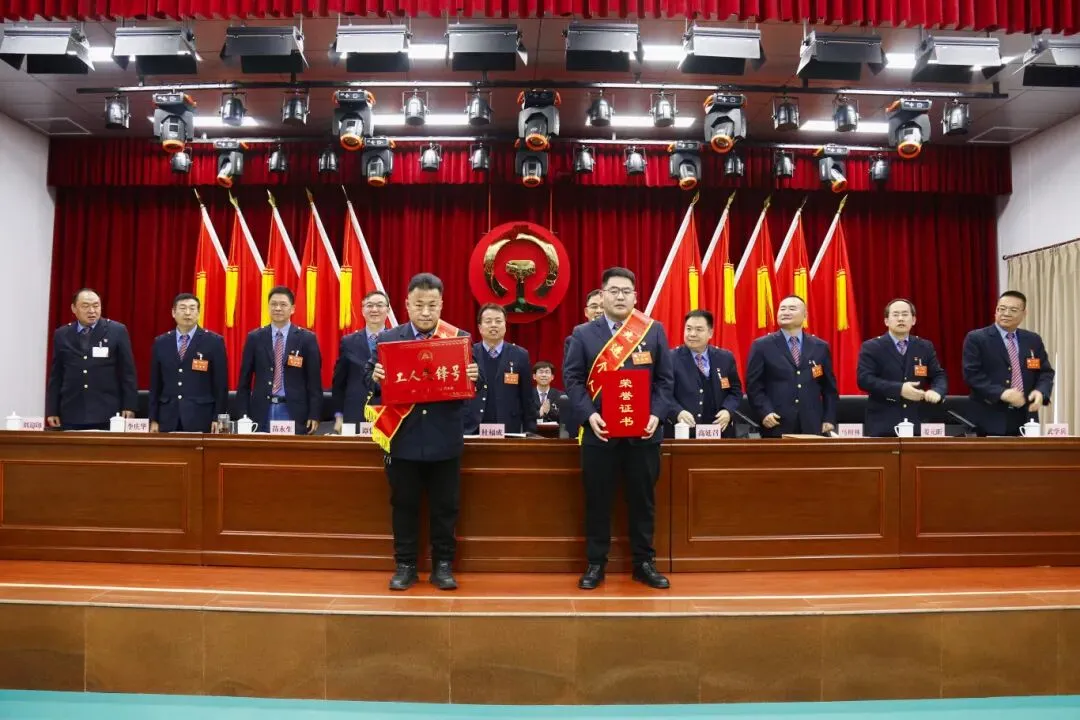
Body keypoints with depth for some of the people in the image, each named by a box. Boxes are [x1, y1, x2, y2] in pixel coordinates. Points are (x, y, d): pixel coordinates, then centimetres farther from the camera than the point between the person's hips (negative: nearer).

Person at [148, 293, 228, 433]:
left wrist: (218, 419, -7)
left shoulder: (214, 341, -1)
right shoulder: (161, 343, 10)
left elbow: (221, 384, -2)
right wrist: (153, 419, 7)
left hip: (201, 418, -3)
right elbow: (155, 384, 12)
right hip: (168, 418, 3)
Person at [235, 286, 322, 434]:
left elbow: (314, 380, 0)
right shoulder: (255, 337, 7)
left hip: (294, 412, -1)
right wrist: (243, 414, 1)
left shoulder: (307, 338, 1)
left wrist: (314, 415, -6)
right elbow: (244, 380, 8)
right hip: (262, 411, 2)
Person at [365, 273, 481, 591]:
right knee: (403, 504, 11)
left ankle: (443, 565, 23)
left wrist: (474, 377, -20)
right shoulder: (387, 339, 4)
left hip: (445, 439, 0)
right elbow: (371, 383, 3)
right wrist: (376, 378, -19)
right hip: (403, 437, 1)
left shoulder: (460, 338, 2)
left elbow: (469, 384, 1)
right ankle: (405, 565, 24)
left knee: (445, 506, 9)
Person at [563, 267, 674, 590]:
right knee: (597, 500, 6)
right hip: (599, 431, -1)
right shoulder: (583, 334, 4)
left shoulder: (654, 331, 6)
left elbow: (665, 379, 5)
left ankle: (644, 563, 23)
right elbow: (572, 379, 0)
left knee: (642, 499, 10)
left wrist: (657, 414, -10)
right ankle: (595, 564, 18)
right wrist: (589, 415, -14)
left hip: (643, 432, 1)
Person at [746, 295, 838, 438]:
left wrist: (829, 419, 5)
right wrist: (765, 412, -13)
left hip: (812, 425, 3)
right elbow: (753, 385, 0)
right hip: (777, 425, -3)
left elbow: (829, 387, 14)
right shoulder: (762, 346, 3)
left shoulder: (820, 347, 12)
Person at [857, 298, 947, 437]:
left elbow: (939, 376, 10)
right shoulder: (871, 347, -1)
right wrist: (899, 389, -23)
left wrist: (936, 391, -15)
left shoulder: (925, 347, 12)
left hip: (915, 424, 4)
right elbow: (864, 379, -12)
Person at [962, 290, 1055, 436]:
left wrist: (1040, 391, -9)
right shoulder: (976, 338, -4)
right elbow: (971, 374, -12)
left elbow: (1046, 372, 13)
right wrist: (1001, 393, -23)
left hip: (1025, 418, 5)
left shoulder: (1033, 340, 13)